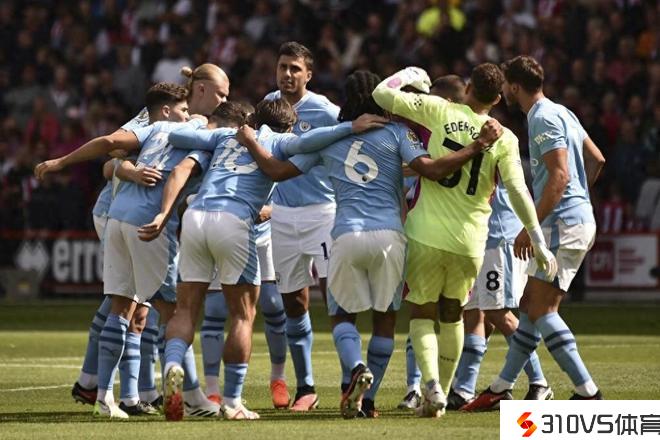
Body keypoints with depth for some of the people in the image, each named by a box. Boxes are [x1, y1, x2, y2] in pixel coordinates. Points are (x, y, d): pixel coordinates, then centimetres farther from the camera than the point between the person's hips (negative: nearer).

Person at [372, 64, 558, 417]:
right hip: (469, 242, 2)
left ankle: (432, 384, -17)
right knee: (452, 315, 21)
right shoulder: (504, 139, -2)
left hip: (426, 236, -2)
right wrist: (539, 243, -3)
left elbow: (382, 94, -2)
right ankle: (443, 393, 22)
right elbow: (518, 192, -8)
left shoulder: (440, 112, -4)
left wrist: (407, 76, 18)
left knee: (421, 315, 7)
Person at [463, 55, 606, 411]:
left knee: (542, 310, -12)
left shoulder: (543, 119, -13)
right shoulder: (561, 113, 17)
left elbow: (559, 176, -21)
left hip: (562, 222, -10)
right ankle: (501, 388, 19)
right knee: (531, 304, 13)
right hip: (578, 216, 10)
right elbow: (596, 159, 23)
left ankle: (587, 391, -16)